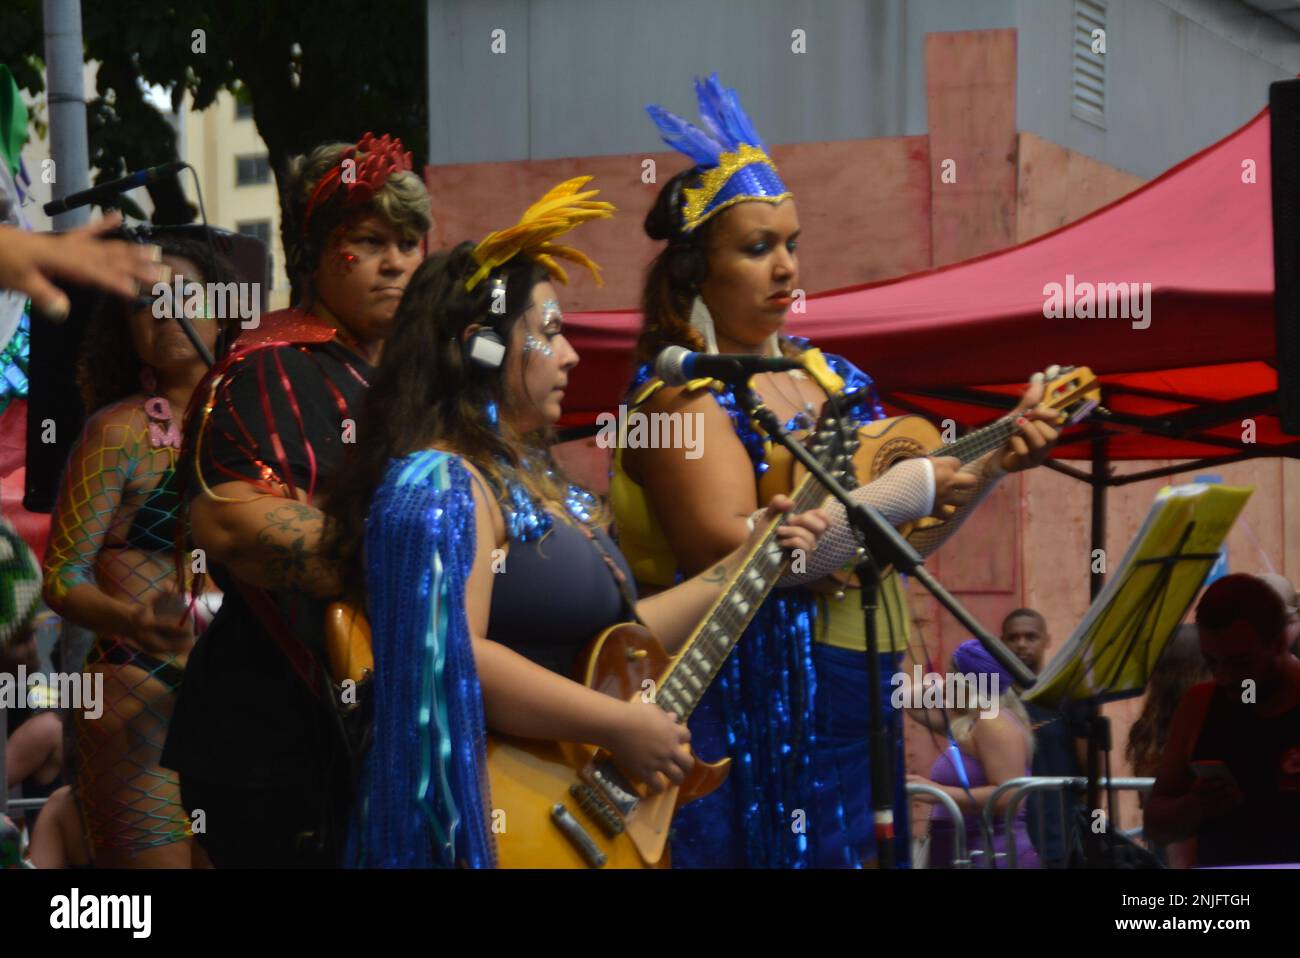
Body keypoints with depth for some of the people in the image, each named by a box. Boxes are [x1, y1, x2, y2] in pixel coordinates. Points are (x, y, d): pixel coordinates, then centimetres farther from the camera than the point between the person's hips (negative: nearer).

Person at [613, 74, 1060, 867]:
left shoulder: (826, 377, 14)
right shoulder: (684, 395, -9)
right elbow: (730, 552, -24)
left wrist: (992, 468, 6)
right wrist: (901, 493, -19)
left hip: (854, 706, 8)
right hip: (754, 709, -7)